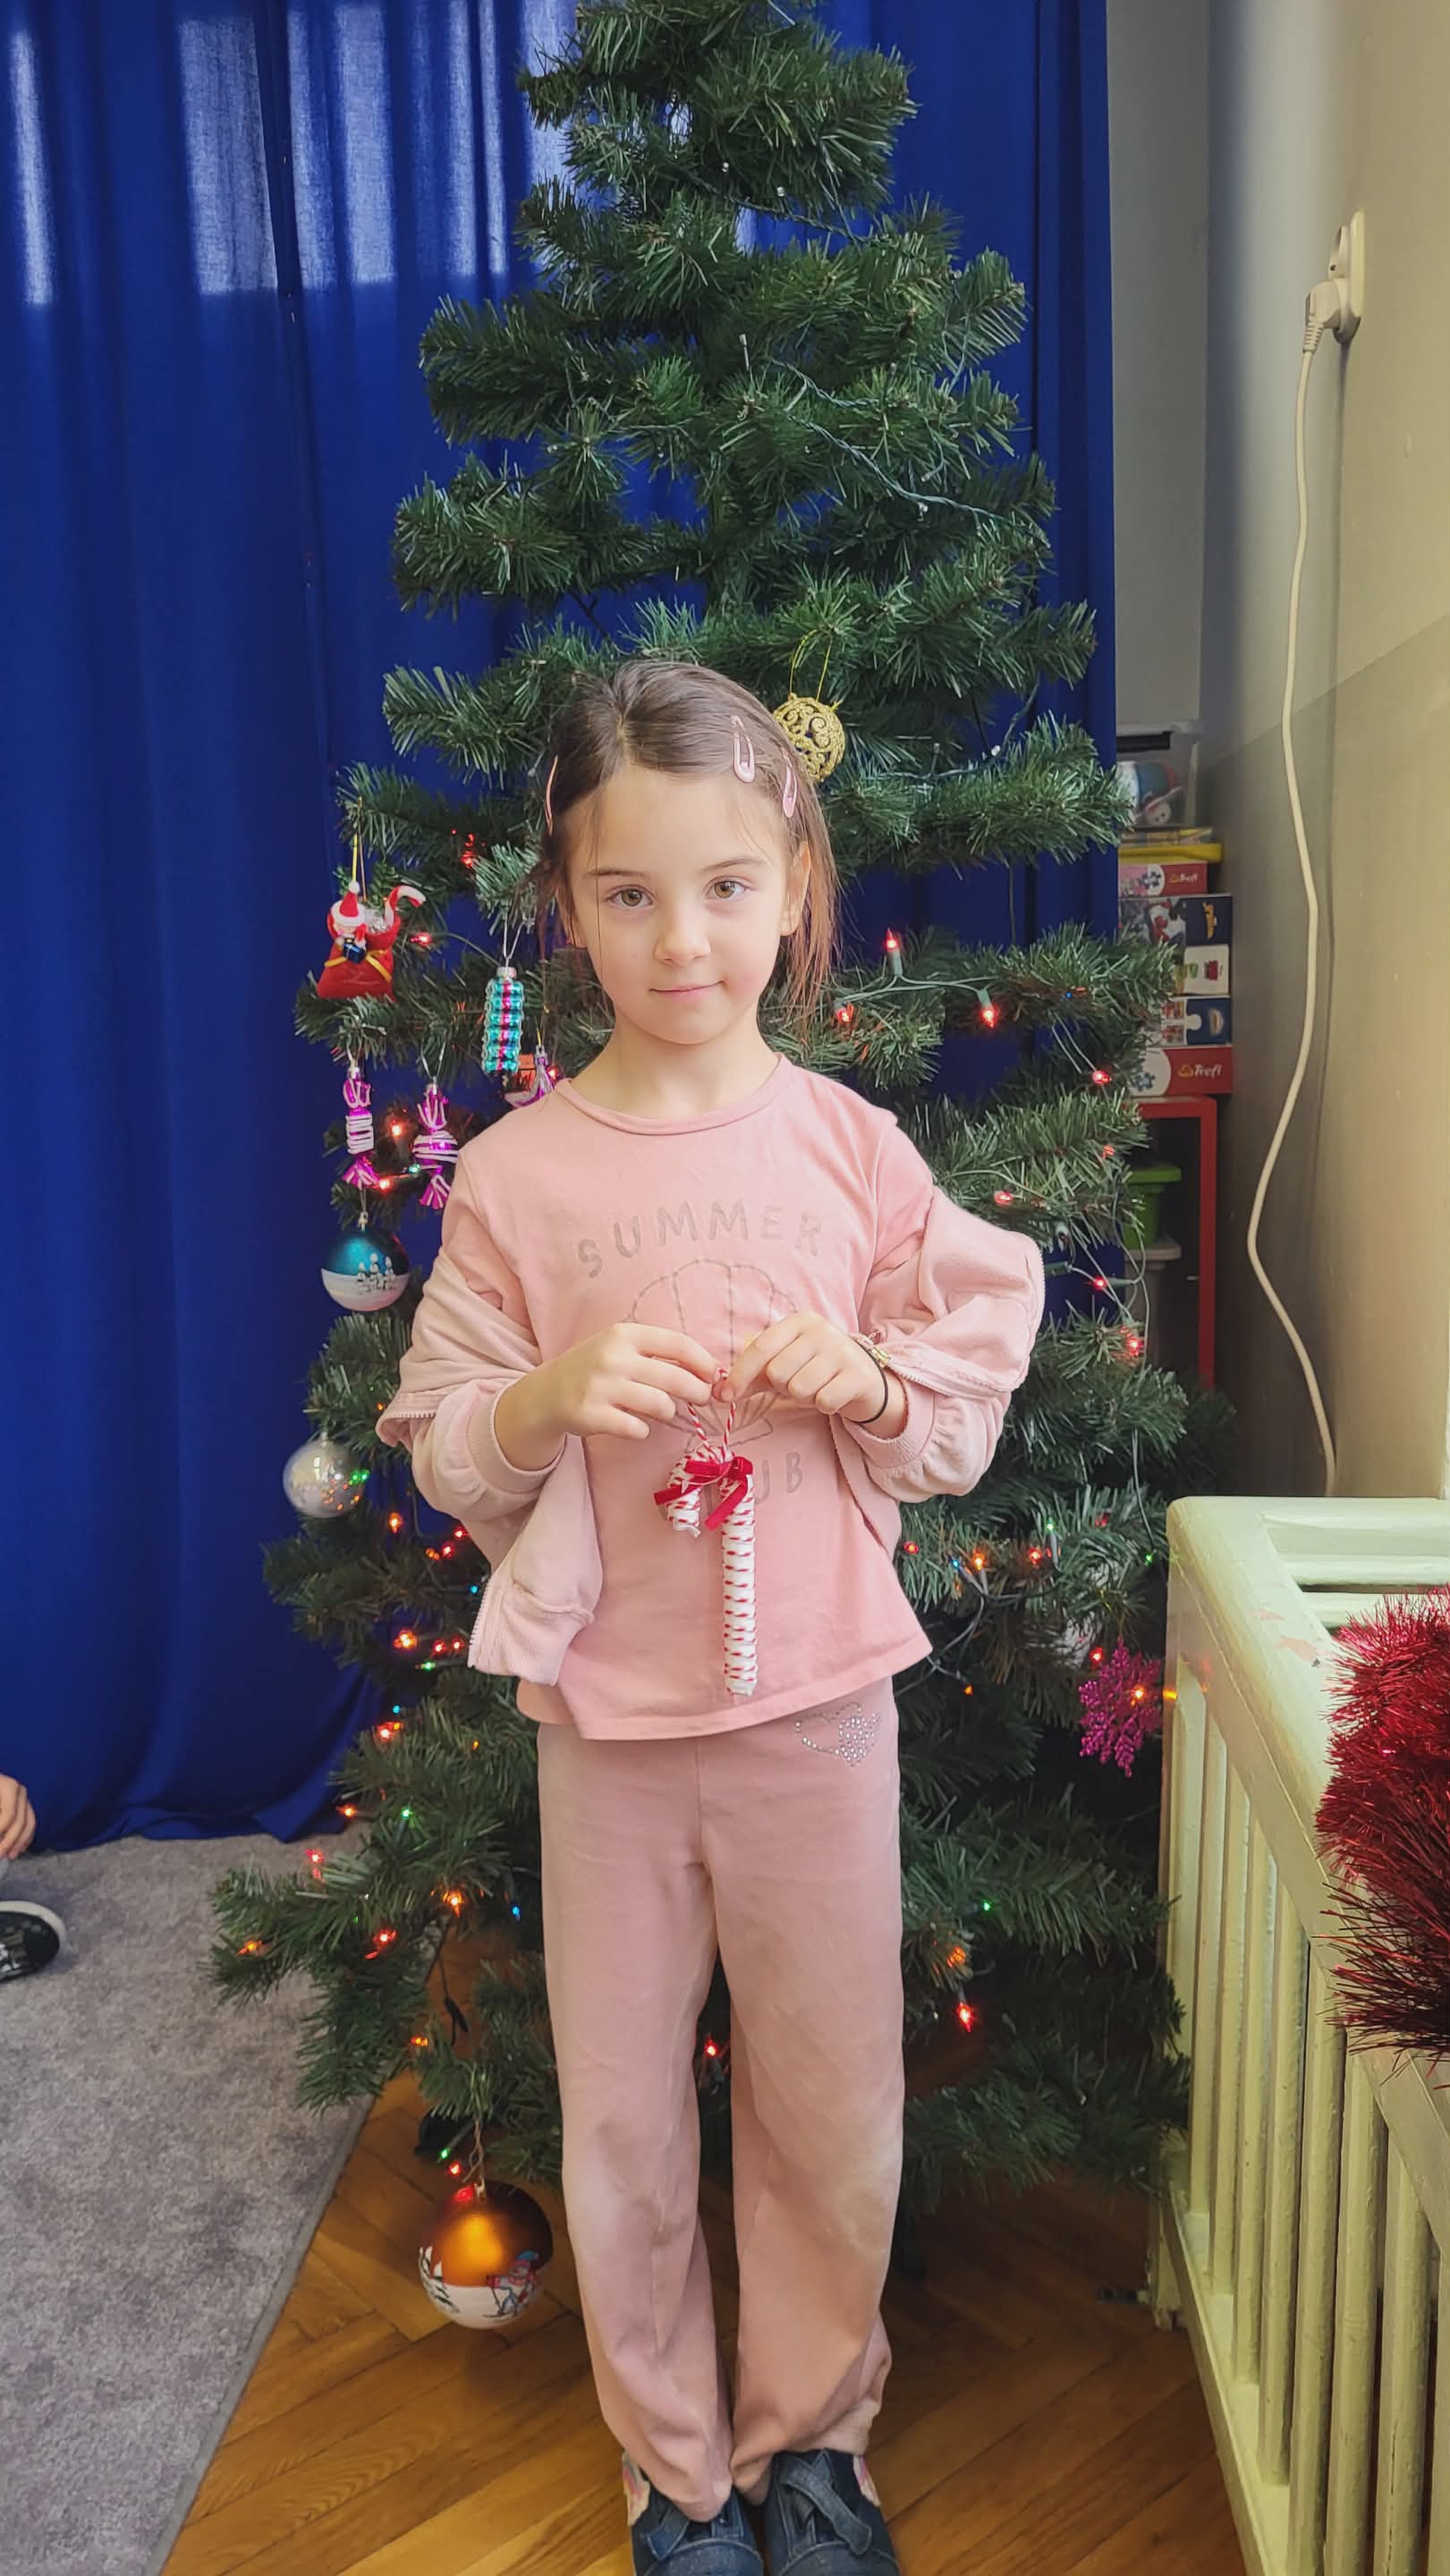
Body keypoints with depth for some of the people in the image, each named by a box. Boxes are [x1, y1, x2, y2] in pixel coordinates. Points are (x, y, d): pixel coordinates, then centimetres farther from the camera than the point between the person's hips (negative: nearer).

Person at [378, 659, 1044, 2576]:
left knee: (832, 2109, 14)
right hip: (608, 1714, 0)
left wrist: (870, 1376, -16)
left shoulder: (855, 1150, -4)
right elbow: (444, 1464, -1)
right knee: (623, 2117, 13)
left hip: (818, 1703, 1)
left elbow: (969, 1415, 4)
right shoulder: (515, 1175, -6)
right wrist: (553, 1395, -20)